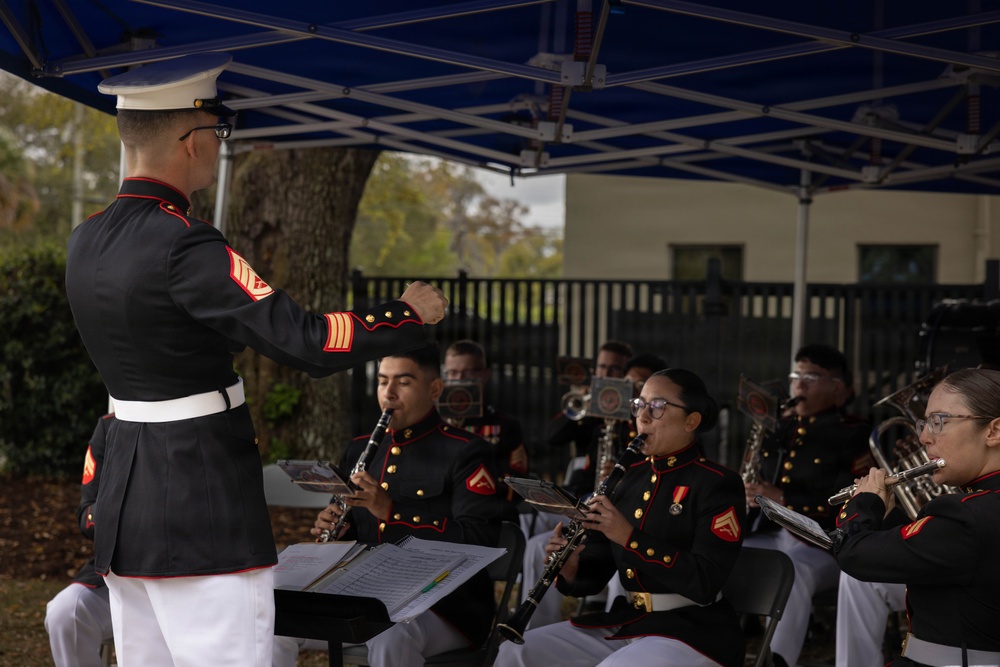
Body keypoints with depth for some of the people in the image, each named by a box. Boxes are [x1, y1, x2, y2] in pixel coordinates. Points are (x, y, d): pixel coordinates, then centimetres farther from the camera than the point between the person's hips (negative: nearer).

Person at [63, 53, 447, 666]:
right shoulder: (184, 247, -19)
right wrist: (411, 315, -8)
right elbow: (307, 344, -23)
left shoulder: (86, 242, 7)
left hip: (125, 501, 9)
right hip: (205, 512, -9)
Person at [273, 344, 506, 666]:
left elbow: (478, 541, -17)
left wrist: (391, 512, -24)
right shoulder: (360, 449, 15)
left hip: (444, 605, -6)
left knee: (392, 639, -38)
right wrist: (333, 529, -1)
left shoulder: (464, 452, -5)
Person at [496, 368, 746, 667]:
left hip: (694, 631, -7)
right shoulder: (631, 476, 11)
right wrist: (571, 569, -11)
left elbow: (705, 582, -20)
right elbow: (597, 568, 13)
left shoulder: (718, 484, -8)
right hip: (626, 621, 7)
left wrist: (630, 537, -25)